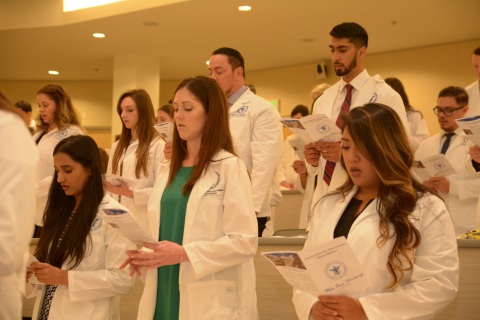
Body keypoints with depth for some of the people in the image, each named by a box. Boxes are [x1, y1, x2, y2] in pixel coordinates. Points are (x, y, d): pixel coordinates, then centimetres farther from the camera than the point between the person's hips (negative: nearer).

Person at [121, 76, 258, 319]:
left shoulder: (230, 167, -8)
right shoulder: (170, 169, 12)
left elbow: (245, 241, -14)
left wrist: (184, 253, -21)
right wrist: (143, 253, -4)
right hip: (164, 295, 6)